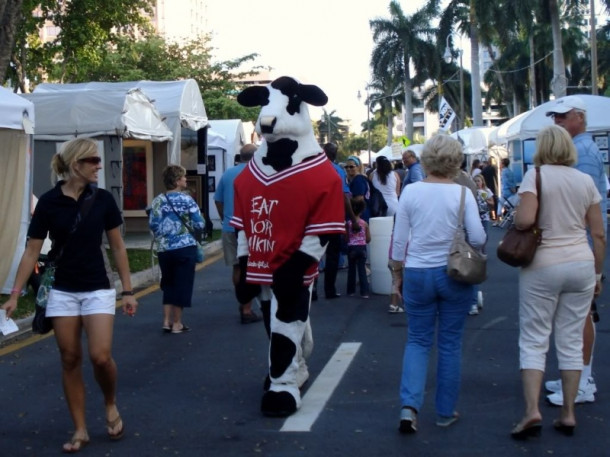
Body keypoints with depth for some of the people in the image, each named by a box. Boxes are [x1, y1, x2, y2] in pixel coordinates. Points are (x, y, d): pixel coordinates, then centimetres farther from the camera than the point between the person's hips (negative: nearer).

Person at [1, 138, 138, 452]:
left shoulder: (103, 199, -4)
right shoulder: (49, 202, -7)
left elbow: (117, 247, 4)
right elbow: (32, 251, -2)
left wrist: (128, 291, 3)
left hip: (97, 289, 0)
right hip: (62, 292, 0)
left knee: (100, 356, -12)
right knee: (70, 360, 4)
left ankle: (111, 406, 17)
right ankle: (80, 430, 15)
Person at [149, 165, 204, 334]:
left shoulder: (157, 201, 3)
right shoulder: (186, 200, -8)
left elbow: (152, 224, 3)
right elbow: (199, 225, -9)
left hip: (164, 249, 4)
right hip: (185, 248, -4)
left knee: (168, 284, 16)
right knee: (182, 285, 4)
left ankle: (167, 321, 15)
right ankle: (177, 323, 7)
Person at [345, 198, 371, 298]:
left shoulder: (348, 223, -5)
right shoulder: (364, 224, -3)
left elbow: (346, 239, -4)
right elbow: (368, 239, 1)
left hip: (351, 248, 0)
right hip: (362, 248, 0)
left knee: (351, 269, 12)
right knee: (362, 270, 2)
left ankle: (351, 291, 18)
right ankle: (364, 292, -3)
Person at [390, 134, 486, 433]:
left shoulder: (410, 192, -4)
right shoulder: (462, 194, -9)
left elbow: (399, 239, 1)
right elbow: (478, 238, -11)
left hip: (417, 274, 1)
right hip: (454, 275, -1)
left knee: (417, 341, 12)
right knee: (450, 344, 11)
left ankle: (409, 406, -4)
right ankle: (446, 412, 20)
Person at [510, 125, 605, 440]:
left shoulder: (536, 175, -7)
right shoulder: (586, 181, 6)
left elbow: (525, 219, -21)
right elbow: (598, 234, 6)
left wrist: (513, 221, 1)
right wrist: (598, 273, 15)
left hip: (542, 266, -4)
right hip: (581, 264, 4)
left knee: (533, 340, 3)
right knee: (571, 341, 10)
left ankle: (532, 410, -8)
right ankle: (568, 414, 14)